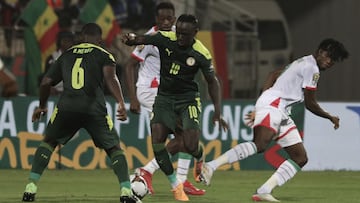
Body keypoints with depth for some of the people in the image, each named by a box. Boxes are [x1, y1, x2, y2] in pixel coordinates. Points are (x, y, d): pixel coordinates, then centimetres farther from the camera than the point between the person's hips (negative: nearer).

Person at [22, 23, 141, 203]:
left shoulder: (67, 55, 24)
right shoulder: (104, 55, 13)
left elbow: (46, 83, 24)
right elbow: (110, 77, -8)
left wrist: (42, 106, 41)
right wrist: (121, 103, -18)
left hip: (66, 107, 2)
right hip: (94, 109, -2)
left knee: (48, 142, 24)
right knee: (114, 148, 12)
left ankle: (31, 187, 12)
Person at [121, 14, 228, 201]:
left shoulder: (201, 54, -14)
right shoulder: (165, 39, -11)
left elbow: (212, 82, -2)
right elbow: (141, 40, -19)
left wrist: (217, 112, -6)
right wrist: (130, 39, -45)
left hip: (188, 99, -2)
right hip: (164, 97, 2)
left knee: (190, 146, -15)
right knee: (157, 140, -13)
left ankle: (201, 160, 25)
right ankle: (175, 185, 3)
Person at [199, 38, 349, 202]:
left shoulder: (302, 64, 26)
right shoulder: (312, 68, -5)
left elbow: (274, 75, 32)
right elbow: (310, 104, -4)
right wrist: (330, 117, 11)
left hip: (281, 113, 11)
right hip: (273, 104, -11)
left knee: (300, 158, 3)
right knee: (260, 145, -33)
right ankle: (211, 166, -39)